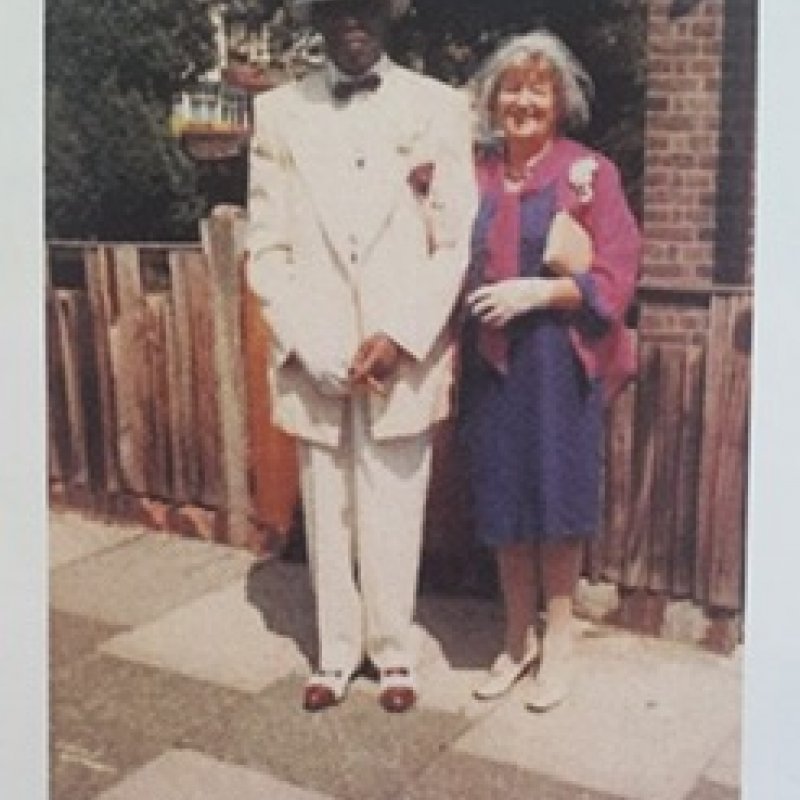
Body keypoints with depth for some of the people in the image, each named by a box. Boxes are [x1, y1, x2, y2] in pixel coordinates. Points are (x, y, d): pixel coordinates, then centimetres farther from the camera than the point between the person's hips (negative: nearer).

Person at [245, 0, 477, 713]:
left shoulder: (440, 108, 0)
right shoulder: (279, 112, 3)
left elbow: (457, 244, -2)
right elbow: (268, 249, 1)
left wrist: (398, 337, -13)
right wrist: (316, 351, -9)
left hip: (404, 356, -1)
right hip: (314, 362, 1)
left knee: (394, 517, 7)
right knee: (326, 517, 12)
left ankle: (393, 650, 29)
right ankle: (336, 653, 31)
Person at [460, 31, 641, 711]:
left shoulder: (590, 172, -4)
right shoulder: (476, 174, 8)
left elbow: (616, 279, -7)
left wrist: (538, 289, -19)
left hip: (560, 362, -4)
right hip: (492, 362, 4)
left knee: (556, 500, 4)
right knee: (504, 503, 10)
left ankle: (559, 642, 21)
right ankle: (519, 639, 26)